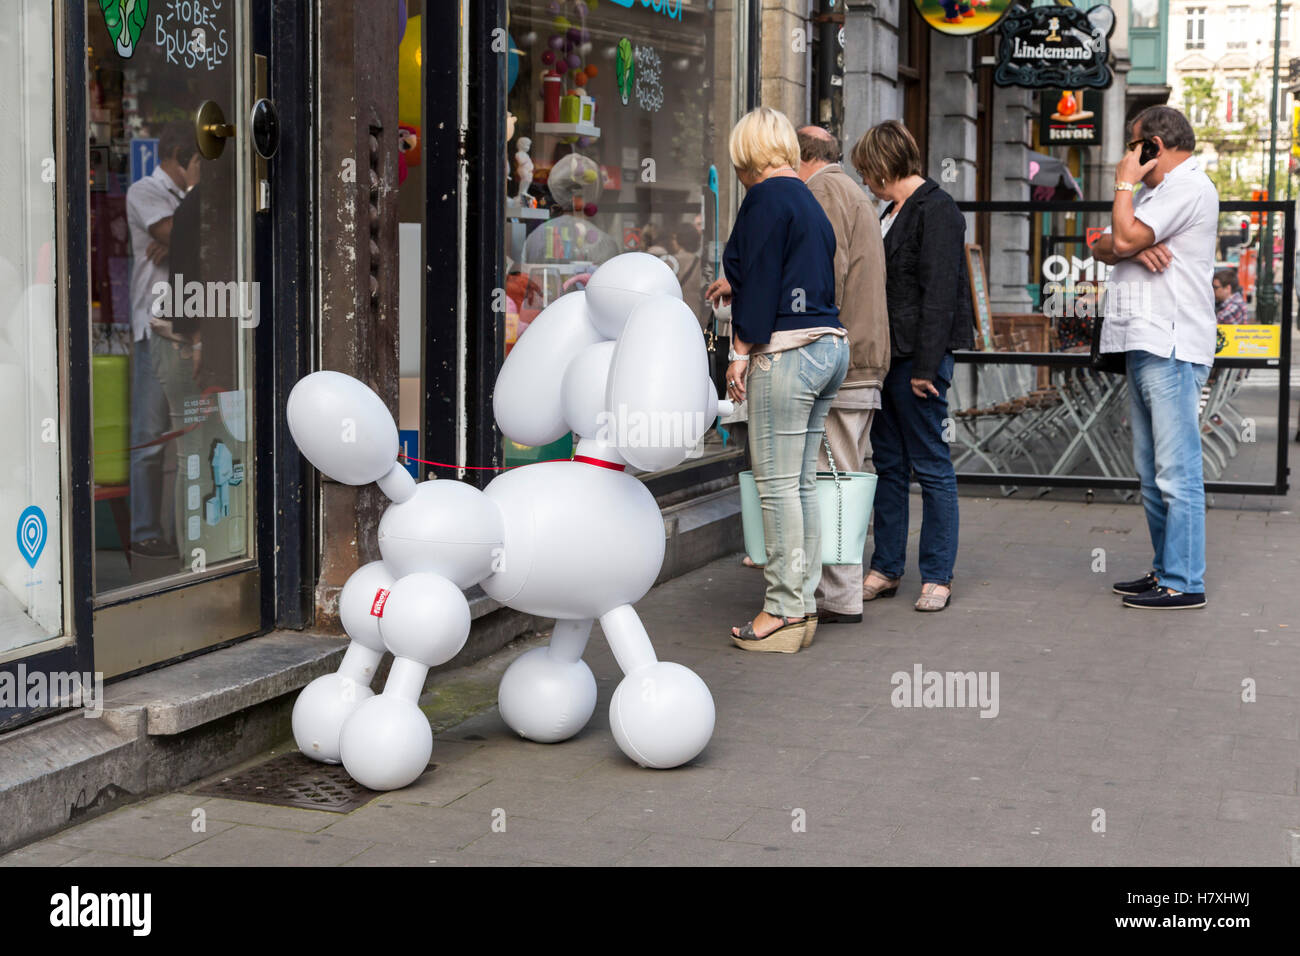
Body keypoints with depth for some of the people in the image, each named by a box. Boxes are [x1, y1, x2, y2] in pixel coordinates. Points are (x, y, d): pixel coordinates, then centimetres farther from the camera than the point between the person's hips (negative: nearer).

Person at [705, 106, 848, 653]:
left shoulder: (767, 198, -9)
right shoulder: (809, 201, 18)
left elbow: (761, 279, -13)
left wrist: (742, 350, -9)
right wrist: (737, 286, 43)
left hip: (787, 352, -9)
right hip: (829, 346, 9)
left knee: (777, 484, -5)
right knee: (802, 482, 12)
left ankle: (784, 610, -1)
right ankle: (804, 603, 16)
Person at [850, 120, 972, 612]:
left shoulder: (937, 211, -11)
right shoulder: (893, 212, 17)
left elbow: (938, 294, -17)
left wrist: (925, 367, -20)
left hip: (919, 358, -9)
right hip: (887, 356, 9)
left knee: (931, 466, -1)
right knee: (889, 465, 12)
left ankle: (938, 576, 6)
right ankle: (886, 569, 20)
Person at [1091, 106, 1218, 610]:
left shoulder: (1189, 187, -7)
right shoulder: (1156, 193, 25)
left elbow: (1125, 238, -16)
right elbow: (1101, 247, 15)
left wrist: (1124, 183, 0)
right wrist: (1134, 248, -6)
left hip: (1172, 350, -10)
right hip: (1144, 347, 10)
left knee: (1177, 473, -9)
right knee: (1152, 473, 13)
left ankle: (1184, 583, -8)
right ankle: (1165, 570, 20)